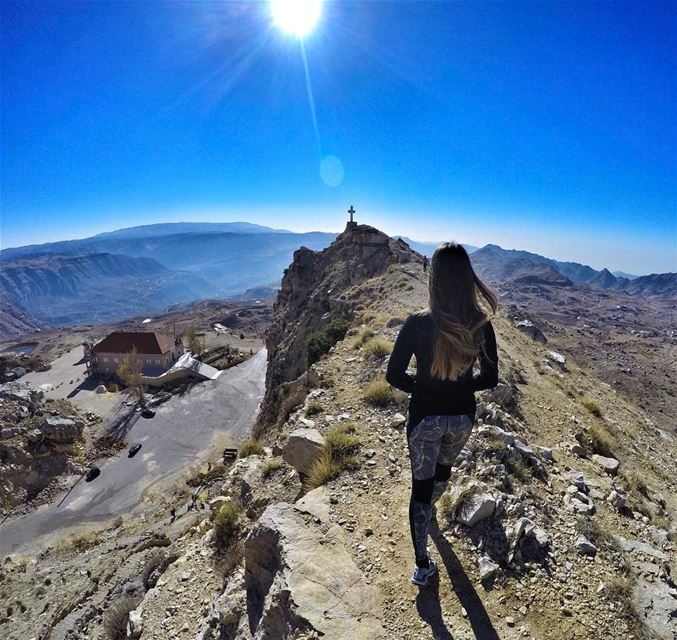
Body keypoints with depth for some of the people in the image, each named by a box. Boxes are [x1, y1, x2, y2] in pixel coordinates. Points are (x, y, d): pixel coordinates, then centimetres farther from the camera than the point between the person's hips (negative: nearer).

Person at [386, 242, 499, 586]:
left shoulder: (417, 323, -24)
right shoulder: (481, 325, -16)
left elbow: (394, 376, -15)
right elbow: (489, 379, -4)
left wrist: (419, 386, 2)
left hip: (425, 417, -3)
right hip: (462, 417, 4)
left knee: (421, 485, 17)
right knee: (443, 467, 32)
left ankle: (423, 565, 28)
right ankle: (429, 507, 64)